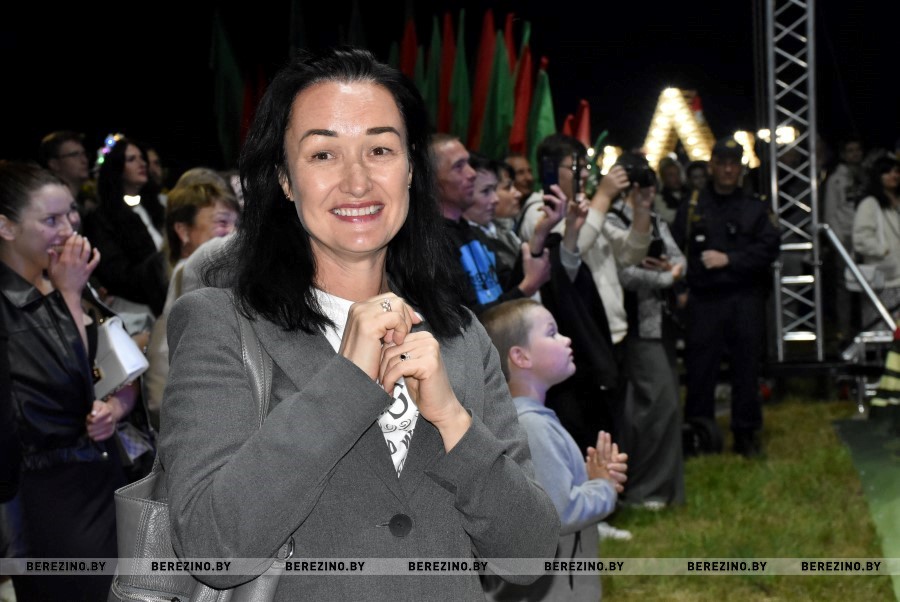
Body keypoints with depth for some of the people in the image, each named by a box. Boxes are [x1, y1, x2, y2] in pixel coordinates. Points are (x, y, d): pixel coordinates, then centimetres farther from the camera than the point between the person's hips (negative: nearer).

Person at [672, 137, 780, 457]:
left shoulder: (755, 208, 9)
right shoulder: (691, 208, 9)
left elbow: (769, 247, -3)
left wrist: (729, 259, -10)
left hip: (746, 300, 0)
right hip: (704, 301, 0)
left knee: (746, 367, 5)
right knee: (700, 369, 0)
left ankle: (746, 434, 15)